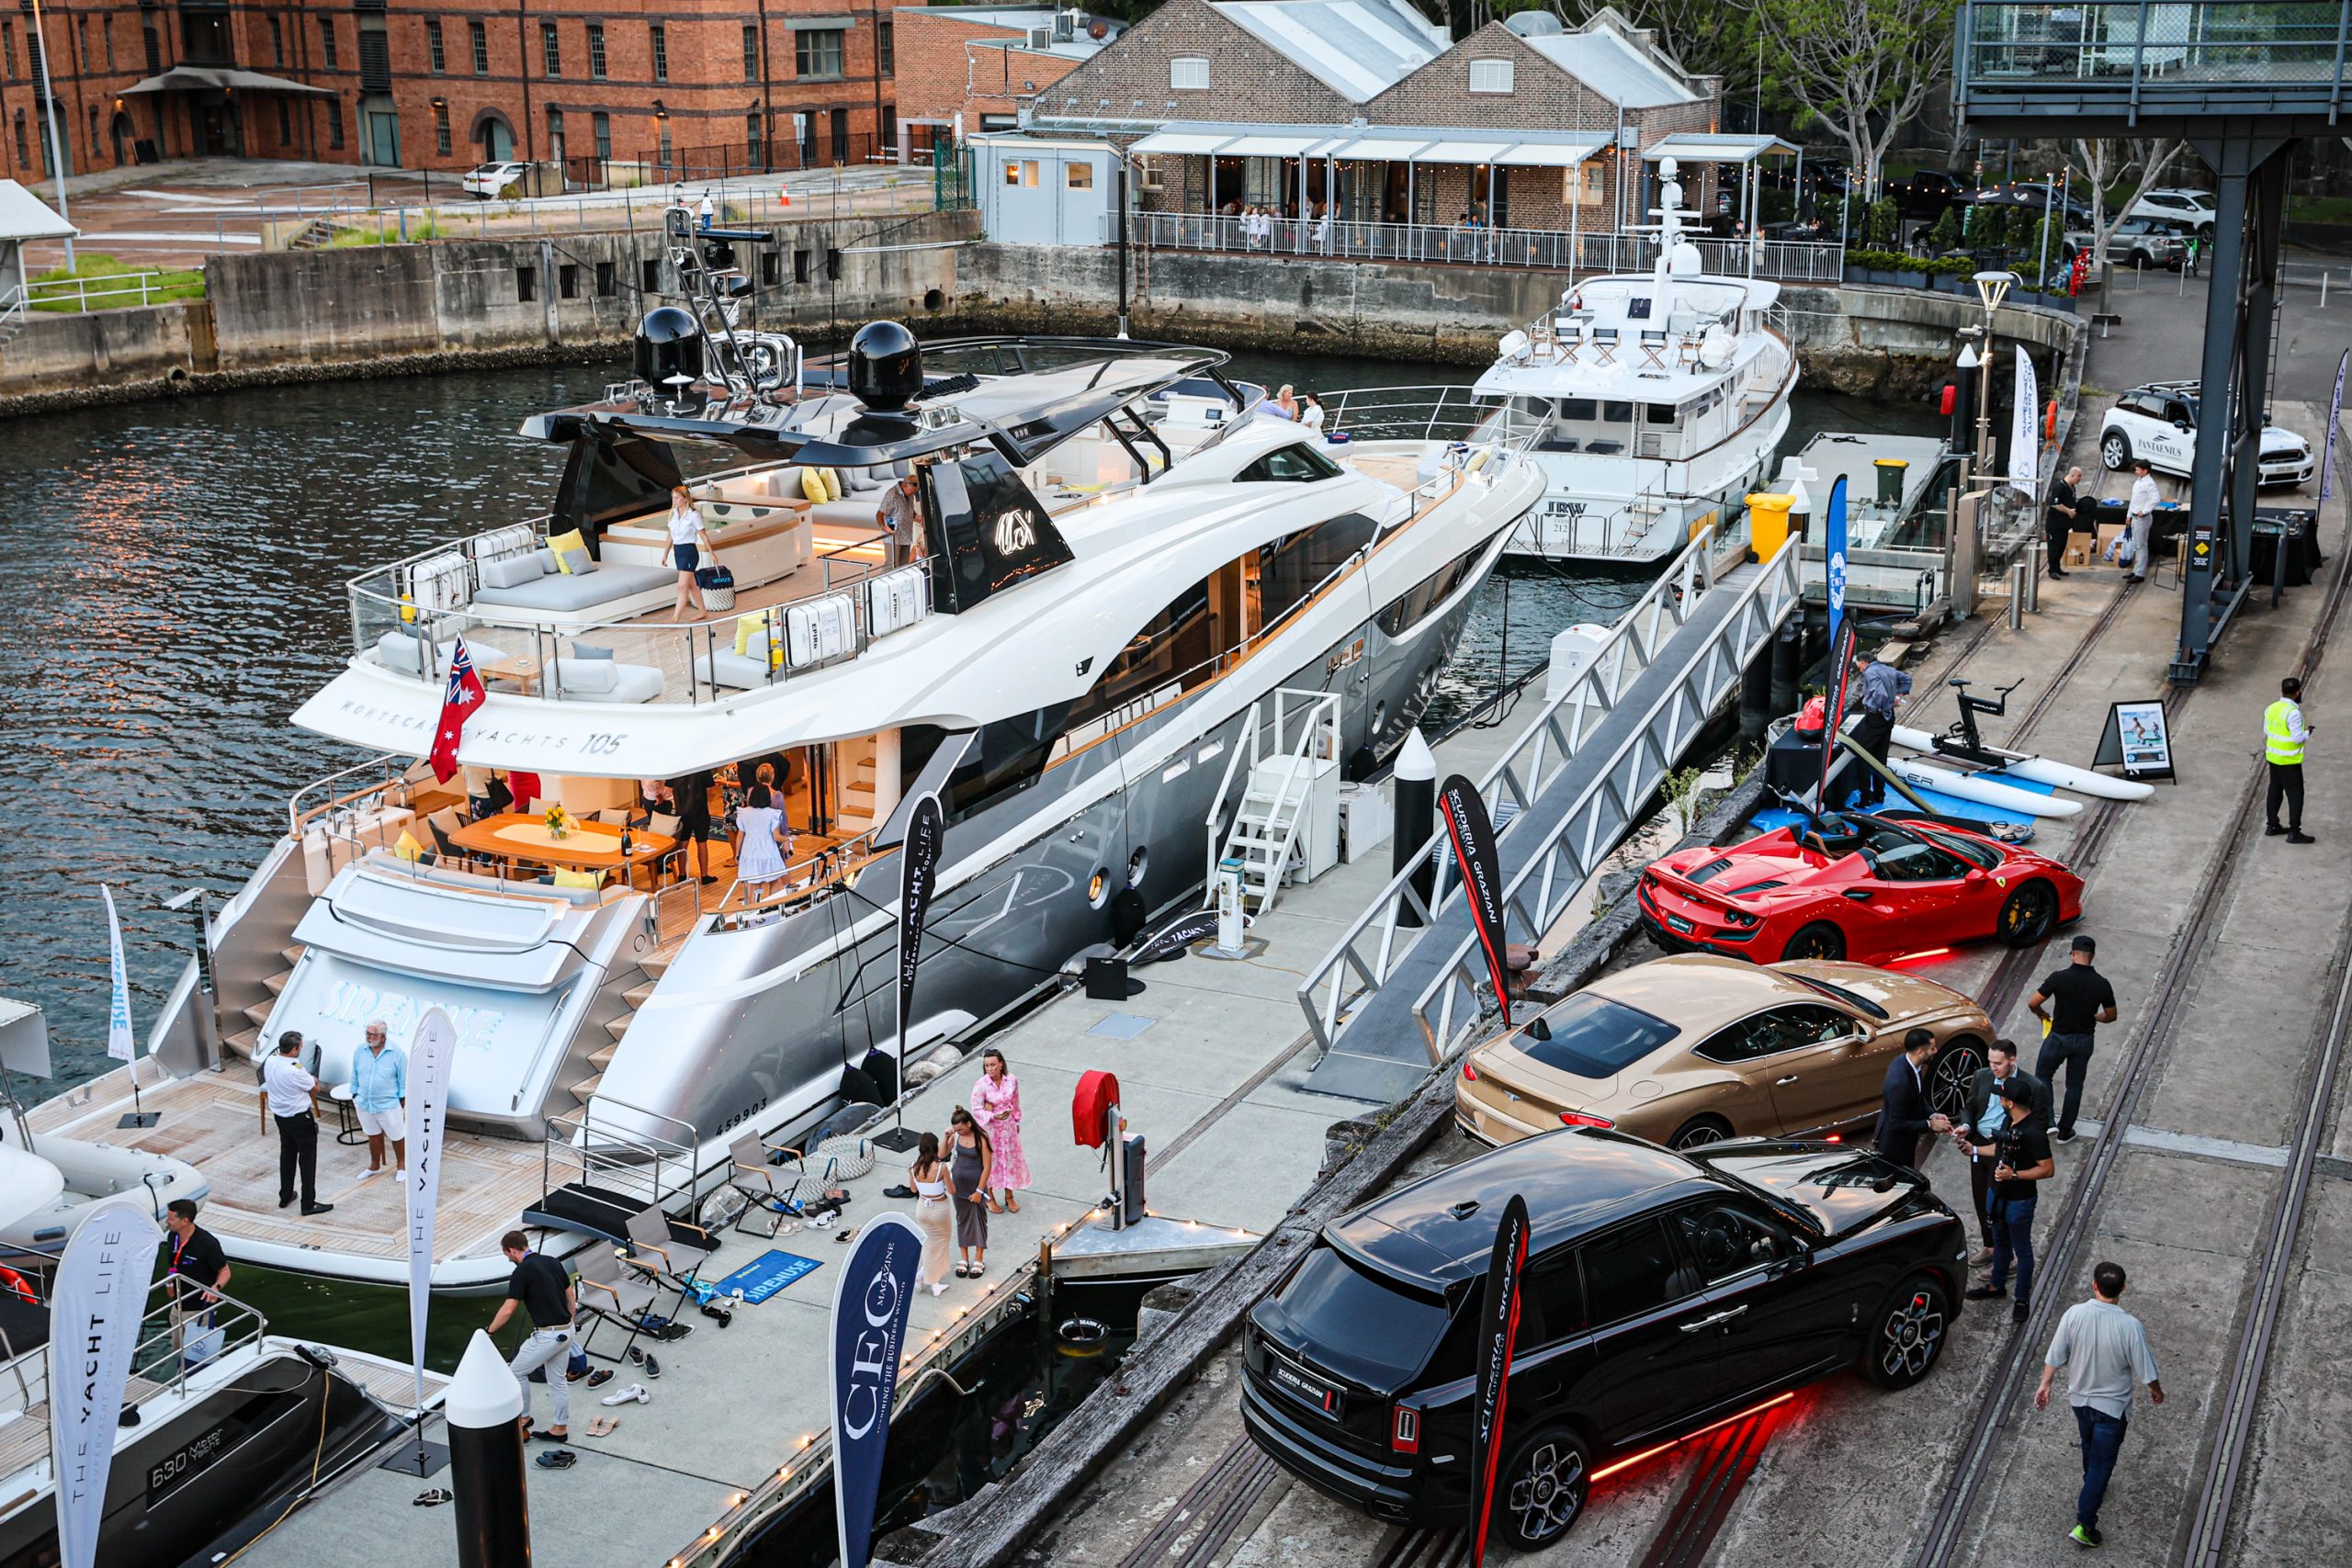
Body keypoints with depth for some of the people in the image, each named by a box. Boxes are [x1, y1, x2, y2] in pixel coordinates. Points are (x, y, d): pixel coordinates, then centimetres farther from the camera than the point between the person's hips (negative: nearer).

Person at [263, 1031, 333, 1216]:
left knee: (287, 1154, 23)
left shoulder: (270, 1062, -8)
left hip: (279, 1115, 8)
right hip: (300, 1118, -8)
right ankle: (308, 1204, 9)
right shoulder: (295, 1071, -30)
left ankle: (285, 1196, 33)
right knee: (307, 1159, 4)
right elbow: (315, 1087, -14)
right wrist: (313, 1080, 10)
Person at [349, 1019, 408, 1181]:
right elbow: (355, 1077, 7)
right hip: (365, 1104, 4)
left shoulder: (396, 1053, -15)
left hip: (389, 1105, -4)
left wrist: (403, 1102, -7)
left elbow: (404, 1080, -8)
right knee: (373, 1136, 19)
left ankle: (401, 1165, 28)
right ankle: (375, 1166, 35)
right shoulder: (360, 1052, -4)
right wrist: (355, 1097, 9)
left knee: (397, 1136, 10)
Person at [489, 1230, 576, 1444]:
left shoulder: (522, 1272, -14)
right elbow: (571, 1296, 15)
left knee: (516, 1372, 11)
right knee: (558, 1380, 16)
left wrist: (488, 1332, -3)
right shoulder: (552, 1262, 10)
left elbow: (508, 1310, -15)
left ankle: (523, 1417, 23)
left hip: (547, 1335, -8)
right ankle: (561, 1428, 22)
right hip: (565, 1332, 8)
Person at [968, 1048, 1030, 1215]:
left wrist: (1016, 1121, 14)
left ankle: (1009, 1196, 34)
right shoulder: (981, 1085, -22)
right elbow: (976, 1110, -17)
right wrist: (993, 1116, -30)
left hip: (1008, 1126, 4)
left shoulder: (1012, 1080, -11)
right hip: (989, 1128, -3)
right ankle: (989, 1198, 29)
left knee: (1010, 1159, 15)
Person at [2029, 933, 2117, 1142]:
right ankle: (2065, 1132, 24)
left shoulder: (2059, 978, -19)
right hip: (2084, 1040, 3)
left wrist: (2043, 1015, 5)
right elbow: (2111, 1016, 2)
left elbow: (2032, 1003, -16)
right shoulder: (2101, 984, -10)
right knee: (2074, 1085, 17)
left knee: (2043, 1074, 19)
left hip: (2059, 1037, -3)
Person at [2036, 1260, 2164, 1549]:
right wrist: (2156, 1391, 6)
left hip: (2079, 1397, 4)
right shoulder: (2130, 1326, -28)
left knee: (2090, 1446, 30)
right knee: (2102, 1462, 8)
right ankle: (2084, 1524, 8)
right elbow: (2144, 1370, -15)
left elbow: (2055, 1356, -9)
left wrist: (2045, 1385, 8)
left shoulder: (2074, 1314, -19)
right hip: (2112, 1405, -4)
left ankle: (2093, 1484, 56)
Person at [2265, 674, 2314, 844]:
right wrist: (2308, 732, -3)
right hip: (2289, 761, -8)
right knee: (2295, 794, 0)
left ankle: (2272, 826, 27)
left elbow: (2266, 731, 11)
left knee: (2275, 791, 18)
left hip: (2273, 757, 8)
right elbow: (2298, 738, -22)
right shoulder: (2293, 712, -23)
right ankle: (2294, 832, 1)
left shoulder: (2271, 708, 1)